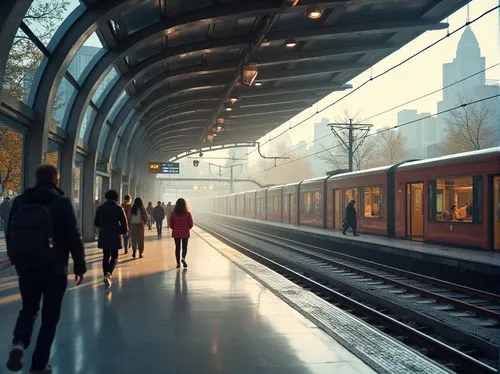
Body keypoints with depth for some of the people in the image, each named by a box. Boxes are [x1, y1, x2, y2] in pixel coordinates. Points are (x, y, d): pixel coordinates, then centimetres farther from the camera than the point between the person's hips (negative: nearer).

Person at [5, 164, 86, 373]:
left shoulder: (20, 201, 6)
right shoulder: (62, 202, -8)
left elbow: (10, 233, 13)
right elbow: (74, 238, -11)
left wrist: (15, 259, 26)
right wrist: (79, 266, -3)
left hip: (25, 267, 4)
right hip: (54, 269, -4)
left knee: (28, 309, 21)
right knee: (49, 316, 9)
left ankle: (18, 344, -7)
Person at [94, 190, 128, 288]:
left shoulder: (100, 208, 2)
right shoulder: (119, 208, -9)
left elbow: (96, 222, 9)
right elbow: (124, 224, -9)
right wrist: (124, 231, 11)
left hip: (103, 236, 3)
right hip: (115, 236, -3)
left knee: (106, 256, 13)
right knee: (114, 256, 5)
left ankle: (107, 276, 13)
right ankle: (108, 274, -19)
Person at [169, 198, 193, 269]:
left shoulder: (173, 213, -8)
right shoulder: (187, 213, -10)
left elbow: (170, 224, -2)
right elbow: (191, 224, -6)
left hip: (176, 233, 1)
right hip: (185, 233, -1)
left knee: (177, 247, 12)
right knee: (184, 247, 11)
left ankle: (178, 263, 13)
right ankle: (183, 258, -16)